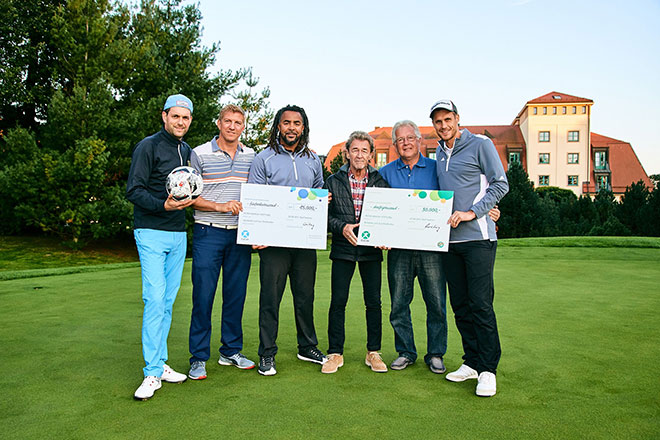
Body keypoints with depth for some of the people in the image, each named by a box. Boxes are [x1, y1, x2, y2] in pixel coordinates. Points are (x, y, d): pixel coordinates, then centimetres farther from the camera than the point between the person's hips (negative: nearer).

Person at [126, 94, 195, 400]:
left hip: (178, 235, 6)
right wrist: (163, 205, -24)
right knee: (155, 300, -11)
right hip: (152, 233, -6)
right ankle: (152, 373, -4)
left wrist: (188, 200, 6)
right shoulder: (148, 147, -5)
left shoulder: (187, 151, 15)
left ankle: (160, 363, 19)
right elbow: (134, 191, -11)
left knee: (168, 301, 9)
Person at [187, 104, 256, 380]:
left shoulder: (251, 157, 11)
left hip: (241, 235, 4)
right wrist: (219, 206, -15)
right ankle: (199, 358, 11)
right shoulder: (200, 154, 0)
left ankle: (231, 351, 24)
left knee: (236, 294, 9)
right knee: (203, 295, -2)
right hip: (208, 234, -3)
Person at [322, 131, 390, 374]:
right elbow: (325, 214, 3)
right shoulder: (334, 181, 5)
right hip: (343, 248, 0)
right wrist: (342, 227, -14)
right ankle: (335, 353, 12)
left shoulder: (380, 181, 6)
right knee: (338, 301, 0)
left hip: (371, 248, 1)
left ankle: (373, 353, 17)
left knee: (374, 302, 4)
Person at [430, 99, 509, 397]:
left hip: (478, 237, -6)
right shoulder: (440, 152, 18)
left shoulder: (481, 145, -1)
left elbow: (500, 184, -5)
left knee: (481, 303, -7)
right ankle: (472, 363, 20)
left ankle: (488, 369, 3)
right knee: (460, 305, 9)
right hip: (449, 238, 6)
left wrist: (472, 212, -14)